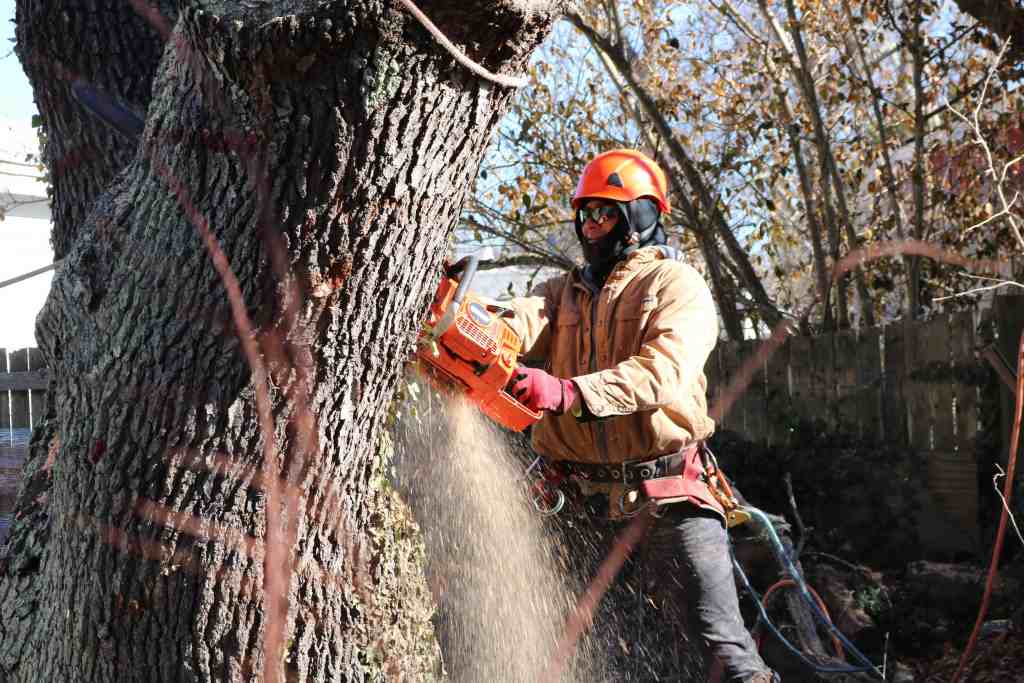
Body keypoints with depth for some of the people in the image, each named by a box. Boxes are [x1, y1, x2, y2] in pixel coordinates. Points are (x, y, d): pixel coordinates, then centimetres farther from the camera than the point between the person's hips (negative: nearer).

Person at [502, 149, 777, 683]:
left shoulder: (676, 286, 0)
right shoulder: (563, 292, 17)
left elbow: (662, 372, -18)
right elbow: (521, 324, -5)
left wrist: (568, 393, -32)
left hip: (665, 496, -5)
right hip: (576, 493, 5)